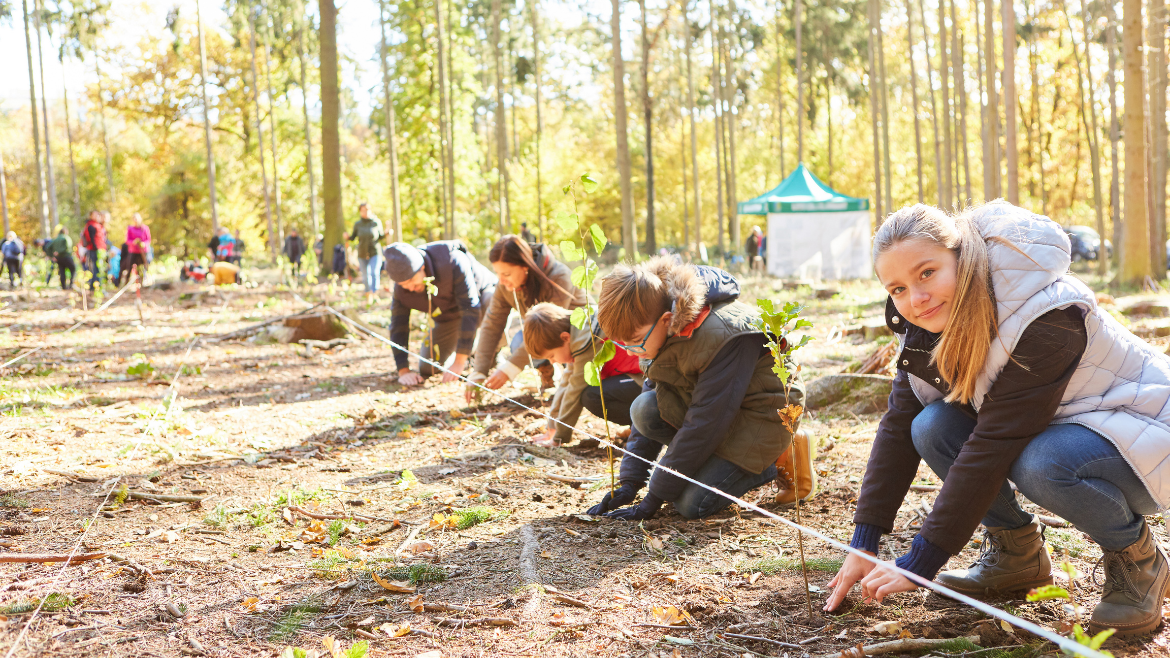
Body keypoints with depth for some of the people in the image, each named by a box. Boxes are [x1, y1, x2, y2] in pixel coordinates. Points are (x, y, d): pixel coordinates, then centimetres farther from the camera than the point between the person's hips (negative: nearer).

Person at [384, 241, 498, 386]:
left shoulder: (453, 262, -39)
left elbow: (471, 310, -41)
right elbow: (398, 328, -16)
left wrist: (459, 362, -42)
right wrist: (403, 371, -29)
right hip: (448, 317, 5)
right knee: (427, 369, -4)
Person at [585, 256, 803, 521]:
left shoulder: (722, 337, -33)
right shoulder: (661, 330, -9)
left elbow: (705, 421, -31)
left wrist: (653, 500, -26)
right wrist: (630, 482, -7)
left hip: (761, 416, -8)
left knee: (690, 504, -20)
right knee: (643, 409, -19)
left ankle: (762, 467, 5)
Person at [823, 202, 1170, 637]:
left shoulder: (1046, 319, -32)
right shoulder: (934, 319, -9)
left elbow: (993, 444, -33)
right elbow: (899, 424, -6)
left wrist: (920, 563, -30)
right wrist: (863, 544, -12)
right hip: (1043, 429, 7)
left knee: (1041, 464, -37)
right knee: (932, 428, -17)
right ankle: (1017, 552, 2)